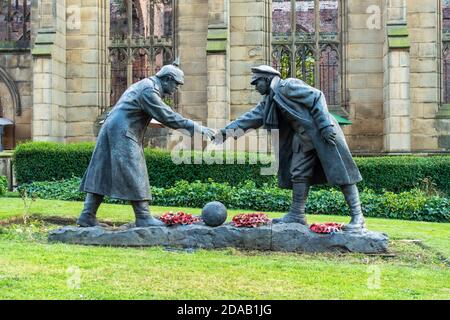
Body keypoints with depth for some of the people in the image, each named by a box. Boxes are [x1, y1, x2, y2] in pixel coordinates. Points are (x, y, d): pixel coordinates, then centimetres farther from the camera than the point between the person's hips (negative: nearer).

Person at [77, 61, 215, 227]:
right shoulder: (149, 90, -13)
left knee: (102, 173, 6)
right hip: (122, 133, -10)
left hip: (112, 130, 11)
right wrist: (193, 126, -17)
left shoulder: (145, 85, 20)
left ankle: (87, 216, 6)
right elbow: (166, 115, -19)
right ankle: (143, 217, -5)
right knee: (134, 175, -7)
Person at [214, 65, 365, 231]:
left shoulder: (287, 86, -13)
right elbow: (251, 117, 11)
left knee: (340, 173, -7)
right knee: (298, 174, 7)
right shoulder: (268, 101, 13)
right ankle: (297, 215, 12)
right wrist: (227, 130, 2)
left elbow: (317, 97, -16)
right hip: (303, 138, 9)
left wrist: (325, 125, -22)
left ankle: (357, 217, -5)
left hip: (323, 133, -9)